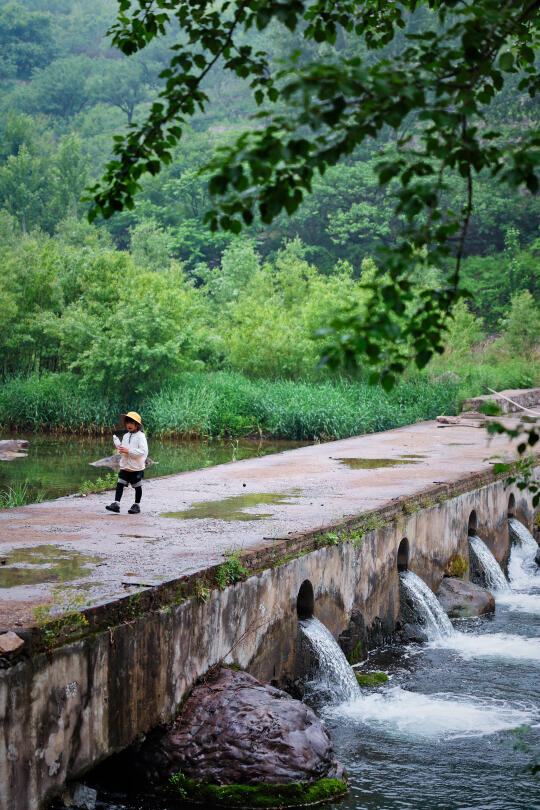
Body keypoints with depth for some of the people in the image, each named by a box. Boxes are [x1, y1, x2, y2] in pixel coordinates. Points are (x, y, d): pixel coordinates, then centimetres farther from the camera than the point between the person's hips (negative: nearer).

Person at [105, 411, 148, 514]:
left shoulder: (140, 436, -10)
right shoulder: (125, 436, 12)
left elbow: (143, 451, -21)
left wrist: (128, 451, -23)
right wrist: (119, 449, -1)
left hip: (136, 467, -6)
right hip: (125, 466, 6)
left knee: (137, 487, 7)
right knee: (120, 484, -3)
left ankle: (137, 505, 18)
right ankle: (116, 504, -5)